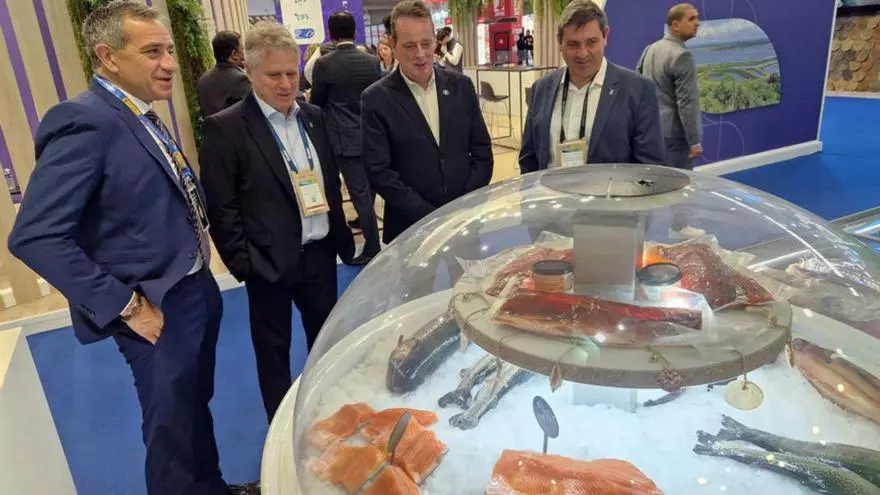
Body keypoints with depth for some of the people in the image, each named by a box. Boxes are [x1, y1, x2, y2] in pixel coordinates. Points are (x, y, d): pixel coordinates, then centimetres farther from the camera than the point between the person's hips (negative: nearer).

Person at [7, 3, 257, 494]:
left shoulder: (143, 117, 7)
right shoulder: (85, 121, -21)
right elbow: (35, 236, -24)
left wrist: (200, 253, 8)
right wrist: (125, 306, -21)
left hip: (197, 290, 9)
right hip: (159, 308, -9)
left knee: (197, 409, 25)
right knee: (172, 430, 11)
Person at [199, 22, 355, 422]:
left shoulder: (314, 117, 6)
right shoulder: (225, 128, -12)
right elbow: (221, 208, -11)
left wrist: (342, 238, 10)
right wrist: (243, 264, -13)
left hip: (320, 254, 6)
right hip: (269, 262, -5)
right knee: (273, 351, 12)